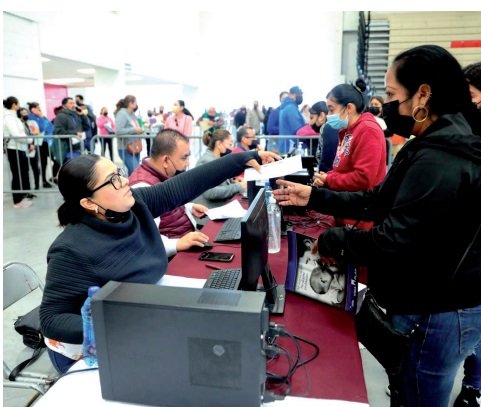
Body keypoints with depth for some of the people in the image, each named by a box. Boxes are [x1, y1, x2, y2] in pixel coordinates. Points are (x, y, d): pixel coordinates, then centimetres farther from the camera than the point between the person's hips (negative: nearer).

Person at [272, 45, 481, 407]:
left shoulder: (439, 162, -28)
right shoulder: (436, 147, 6)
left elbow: (393, 242, -30)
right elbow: (380, 201, 9)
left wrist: (332, 242, -14)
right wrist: (314, 196, 5)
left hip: (436, 315, -10)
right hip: (430, 303, 10)